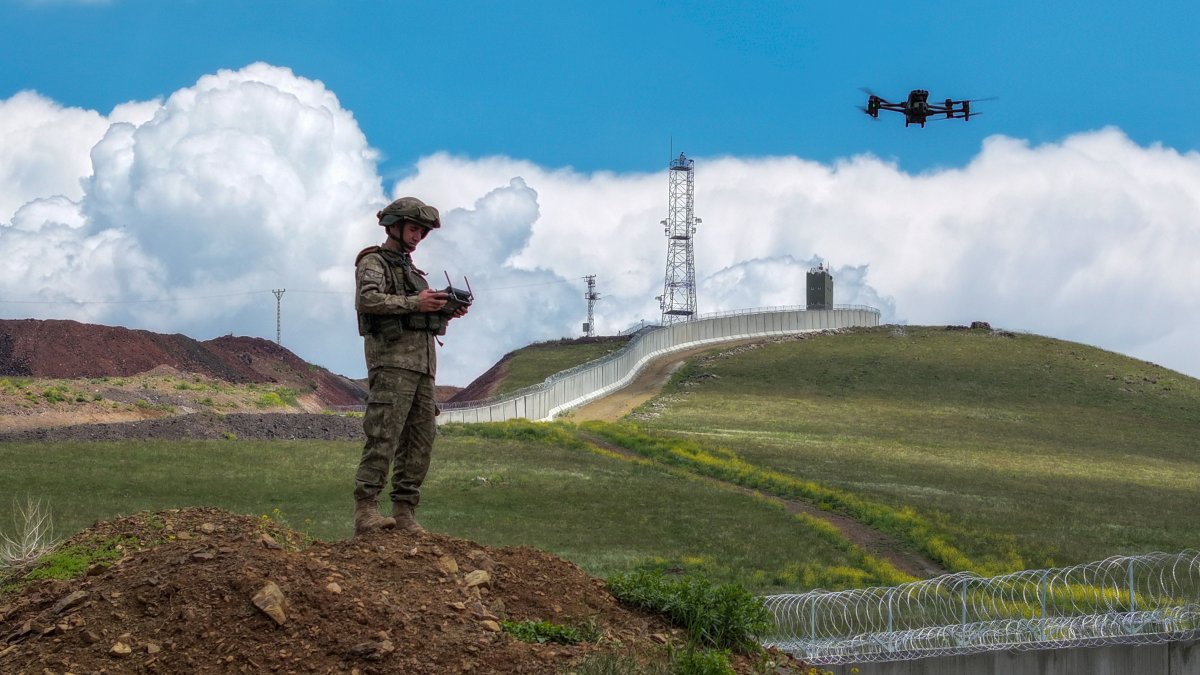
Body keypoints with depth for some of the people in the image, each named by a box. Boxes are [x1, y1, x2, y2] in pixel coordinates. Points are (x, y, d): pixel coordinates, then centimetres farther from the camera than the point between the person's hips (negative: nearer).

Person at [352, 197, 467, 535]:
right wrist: (414, 303, -20)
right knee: (383, 436, -16)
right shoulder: (374, 262, 2)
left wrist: (447, 311, 7)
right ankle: (365, 509, -19)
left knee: (420, 439, 3)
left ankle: (404, 513, 3)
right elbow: (366, 299, -16)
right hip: (392, 359, -9)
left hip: (422, 364, 9)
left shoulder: (410, 269, 27)